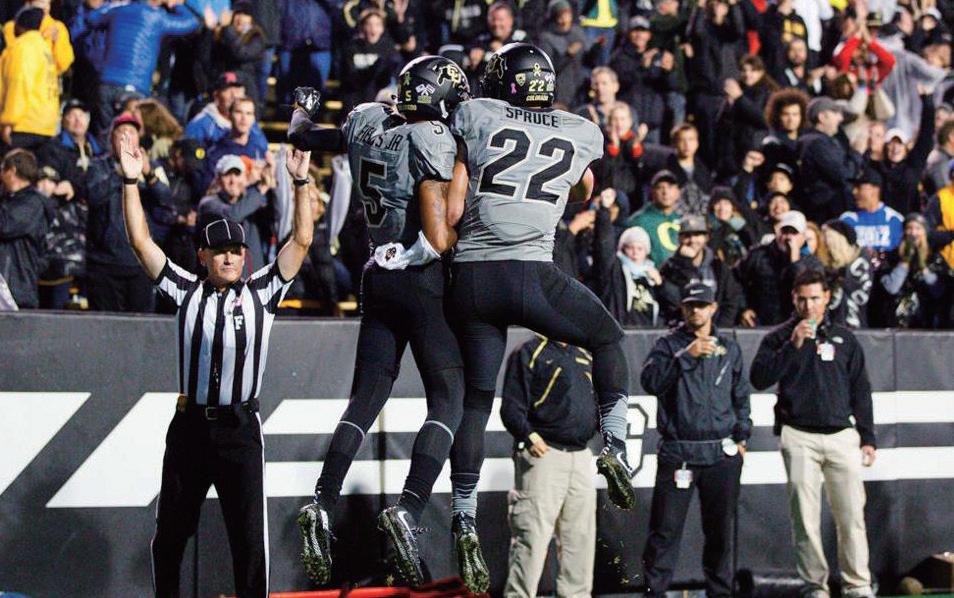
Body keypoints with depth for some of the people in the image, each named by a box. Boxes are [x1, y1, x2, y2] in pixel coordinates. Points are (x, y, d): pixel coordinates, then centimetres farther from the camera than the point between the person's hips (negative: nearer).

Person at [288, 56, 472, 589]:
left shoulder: (367, 122, 5)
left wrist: (304, 107, 48)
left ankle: (323, 504, -1)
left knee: (366, 399, 11)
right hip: (422, 281, -6)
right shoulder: (432, 141, -15)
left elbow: (302, 137, 26)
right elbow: (438, 239, -21)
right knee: (448, 399, -2)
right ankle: (409, 510, -17)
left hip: (378, 280, 7)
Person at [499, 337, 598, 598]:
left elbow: (599, 402, 25)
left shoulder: (586, 356, 18)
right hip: (543, 454, -7)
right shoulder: (529, 353, -2)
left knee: (580, 538, 11)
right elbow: (511, 407, -10)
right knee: (532, 537, -10)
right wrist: (529, 435, -26)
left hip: (581, 456, 7)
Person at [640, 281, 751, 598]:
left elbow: (741, 396, 20)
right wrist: (686, 356, -20)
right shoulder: (669, 345, 4)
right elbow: (650, 381, -13)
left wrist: (741, 438, 12)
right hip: (677, 450, -3)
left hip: (721, 453, 3)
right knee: (666, 527, -5)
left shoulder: (729, 348, 14)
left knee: (720, 528, 7)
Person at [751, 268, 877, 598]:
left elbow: (860, 391, 16)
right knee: (805, 515, -1)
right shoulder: (779, 338, 6)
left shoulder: (844, 338, 13)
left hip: (841, 435, 2)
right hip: (799, 437, -1)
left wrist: (867, 438, 11)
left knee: (851, 514, -4)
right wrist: (793, 346, -15)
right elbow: (759, 379, -9)